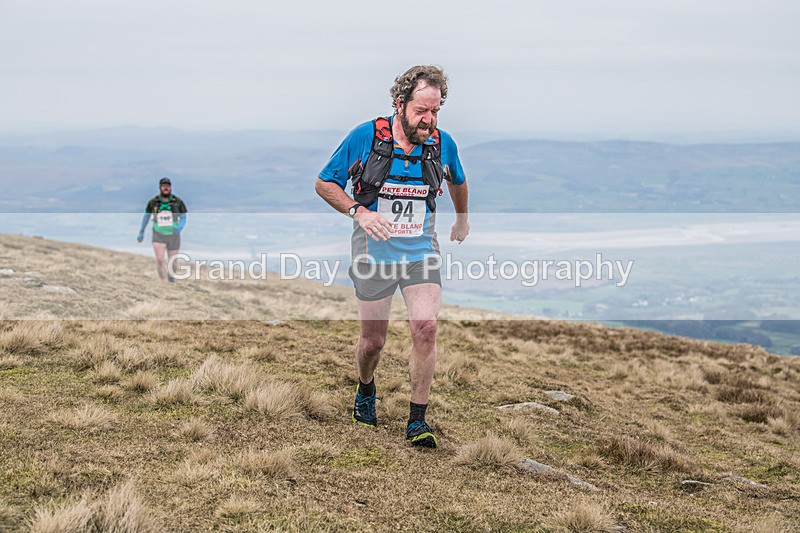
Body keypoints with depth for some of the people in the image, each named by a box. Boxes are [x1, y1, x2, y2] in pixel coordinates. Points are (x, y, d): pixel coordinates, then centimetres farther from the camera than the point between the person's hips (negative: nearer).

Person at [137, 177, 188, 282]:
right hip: (158, 235, 0)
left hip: (173, 235, 0)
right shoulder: (153, 202, -6)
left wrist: (180, 227, -25)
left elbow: (183, 218, -2)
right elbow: (146, 216, 9)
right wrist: (141, 232, 14)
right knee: (160, 260, -20)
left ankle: (171, 284, 34)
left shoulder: (178, 202, -9)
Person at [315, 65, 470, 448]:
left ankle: (417, 420, -5)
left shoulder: (442, 143, -3)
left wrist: (462, 219, 34)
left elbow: (457, 180, 21)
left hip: (421, 252, 1)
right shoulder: (365, 137, -11)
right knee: (373, 340, 6)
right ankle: (365, 392, 40)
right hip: (374, 254, -1)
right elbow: (325, 184, -2)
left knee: (425, 329, -16)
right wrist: (358, 212, -18)